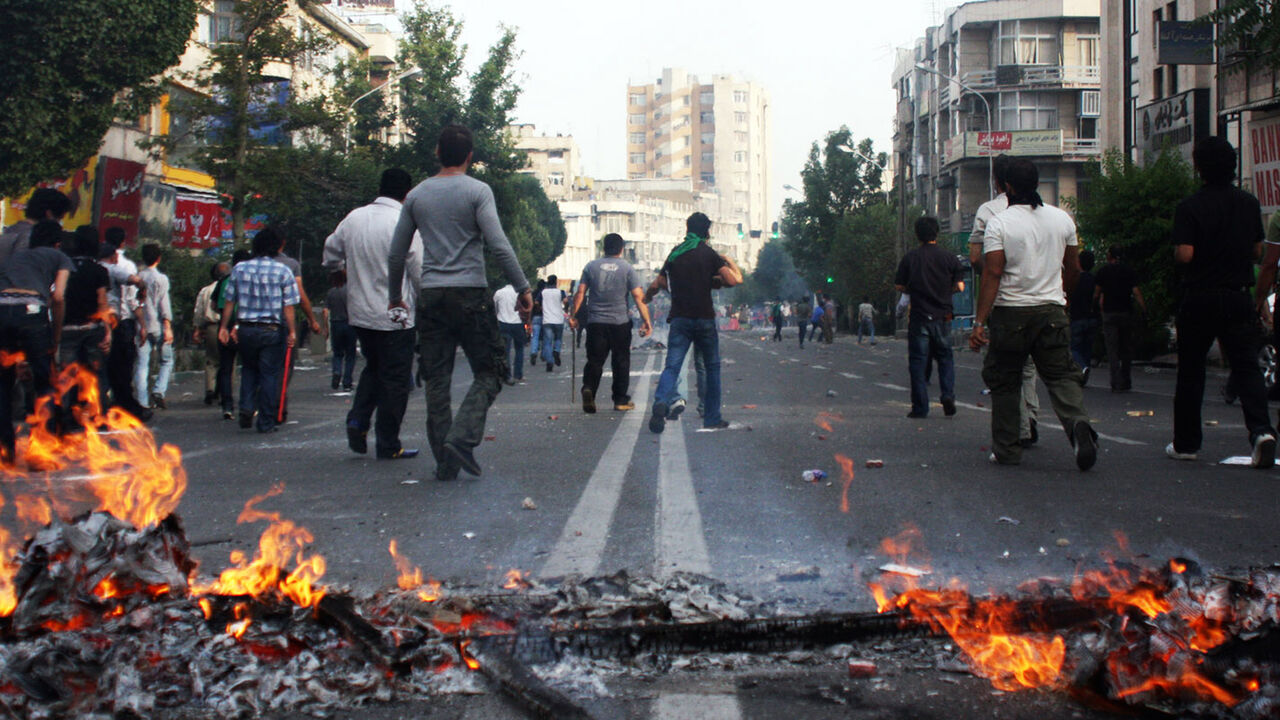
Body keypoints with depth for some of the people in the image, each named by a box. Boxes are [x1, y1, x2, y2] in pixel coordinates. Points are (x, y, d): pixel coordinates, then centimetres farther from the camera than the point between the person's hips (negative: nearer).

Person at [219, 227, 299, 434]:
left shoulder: (240, 269, 3)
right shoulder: (283, 271, -5)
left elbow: (230, 302, 5)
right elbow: (288, 306, -8)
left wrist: (224, 326, 13)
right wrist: (292, 331, -3)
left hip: (245, 329, 3)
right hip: (272, 331, -3)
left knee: (249, 369, 21)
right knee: (269, 374, 4)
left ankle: (246, 408, 3)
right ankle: (266, 422, 6)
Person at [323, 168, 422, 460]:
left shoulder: (353, 218, 4)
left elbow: (331, 255, 15)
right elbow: (419, 271, -14)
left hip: (359, 313, 6)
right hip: (395, 315, -6)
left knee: (373, 368, 24)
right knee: (395, 379, 3)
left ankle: (358, 420, 5)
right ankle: (388, 445, 6)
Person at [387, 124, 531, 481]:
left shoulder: (417, 195, 10)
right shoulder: (477, 191, -3)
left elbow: (395, 255, 13)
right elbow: (498, 245, -12)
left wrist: (395, 297, 26)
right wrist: (522, 287, -6)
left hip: (431, 295, 4)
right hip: (470, 294, -4)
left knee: (437, 381, 7)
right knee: (488, 374, 4)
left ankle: (444, 461, 5)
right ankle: (461, 438, -16)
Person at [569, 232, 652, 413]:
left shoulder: (591, 266, 4)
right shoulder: (627, 268, -2)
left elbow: (580, 293, 2)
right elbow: (639, 297, -6)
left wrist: (573, 315, 10)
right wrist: (646, 321, -2)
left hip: (595, 322, 2)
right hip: (620, 323, -1)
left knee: (594, 360, 6)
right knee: (621, 361, 9)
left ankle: (588, 388, -19)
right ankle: (621, 400, 13)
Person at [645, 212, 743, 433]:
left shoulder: (675, 254, 11)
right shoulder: (708, 254, -2)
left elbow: (657, 284, 19)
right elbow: (735, 280, -10)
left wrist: (646, 297, 41)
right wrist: (730, 262, 11)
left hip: (679, 318, 3)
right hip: (704, 318, -3)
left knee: (672, 365, -5)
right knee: (712, 367, 12)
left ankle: (661, 402, -33)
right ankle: (712, 418, 14)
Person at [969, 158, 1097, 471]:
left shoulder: (999, 223, -8)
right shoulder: (1062, 219, 6)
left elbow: (992, 273, -14)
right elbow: (1073, 268, 14)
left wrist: (980, 322, -15)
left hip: (1011, 314, -3)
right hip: (1052, 310, 3)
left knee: (1004, 381, 9)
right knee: (1061, 375, 3)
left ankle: (1006, 450, 12)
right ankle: (1078, 424, -24)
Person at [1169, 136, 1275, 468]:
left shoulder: (1190, 207, -10)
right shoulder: (1249, 203, 3)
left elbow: (1184, 254, -17)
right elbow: (1257, 251, 10)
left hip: (1199, 298, -2)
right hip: (1239, 297, 3)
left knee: (1190, 372, 9)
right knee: (1246, 367, 1)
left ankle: (1185, 443, 16)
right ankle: (1261, 429, -21)